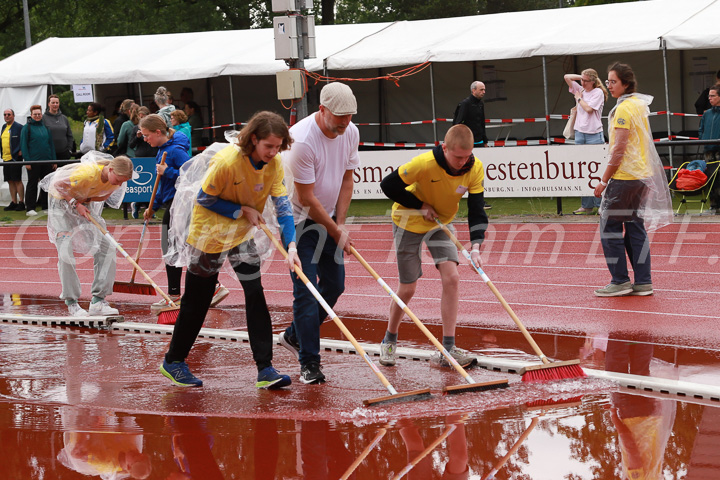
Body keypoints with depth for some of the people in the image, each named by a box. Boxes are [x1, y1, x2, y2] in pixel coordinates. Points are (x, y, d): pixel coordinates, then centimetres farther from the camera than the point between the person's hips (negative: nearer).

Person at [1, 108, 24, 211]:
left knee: (17, 181, -7)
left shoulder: (19, 127, -8)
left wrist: (20, 152, -14)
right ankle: (14, 202, 14)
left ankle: (21, 203, -3)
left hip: (15, 158, -8)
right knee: (10, 181, 9)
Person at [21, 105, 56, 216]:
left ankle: (46, 207, 16)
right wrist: (27, 161, -12)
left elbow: (51, 143, 15)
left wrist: (54, 160, 10)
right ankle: (30, 208, 1)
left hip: (47, 161, 4)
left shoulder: (45, 127, 12)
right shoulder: (27, 128, -1)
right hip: (33, 161, -4)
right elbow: (23, 145, -4)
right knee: (32, 184, -1)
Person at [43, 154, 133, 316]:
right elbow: (57, 185, -22)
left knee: (107, 246, -5)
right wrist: (75, 204, -24)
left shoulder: (118, 181, -18)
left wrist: (85, 200, -17)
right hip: (62, 200, -6)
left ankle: (98, 301, -3)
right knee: (65, 251, -16)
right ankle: (71, 302, -5)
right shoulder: (87, 174, -37)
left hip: (85, 203, 6)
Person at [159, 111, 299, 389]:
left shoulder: (274, 164, -12)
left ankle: (265, 369, -7)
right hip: (209, 233, -5)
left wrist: (291, 245, -26)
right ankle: (173, 361, 27)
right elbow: (204, 199, -18)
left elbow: (283, 205, -14)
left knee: (255, 295, -7)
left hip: (241, 235, 5)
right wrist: (243, 210, -21)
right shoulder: (227, 161, -29)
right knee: (197, 301, 7)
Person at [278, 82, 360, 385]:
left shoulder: (350, 132, -5)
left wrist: (340, 224, -3)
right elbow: (307, 198, -23)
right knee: (306, 290, -9)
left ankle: (294, 336, 28)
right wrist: (336, 232, -15)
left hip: (329, 219, 7)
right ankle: (309, 362, -4)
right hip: (300, 221, -7)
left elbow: (346, 179, 6)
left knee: (334, 285, 9)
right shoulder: (302, 140, -28)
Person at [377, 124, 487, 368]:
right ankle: (389, 341, 25)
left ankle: (447, 349, -10)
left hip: (440, 223, 4)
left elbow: (477, 210, -18)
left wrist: (476, 245, -32)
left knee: (451, 278, -13)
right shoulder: (425, 163, -32)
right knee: (408, 288, 0)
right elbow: (389, 185, -21)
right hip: (409, 222, -4)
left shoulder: (475, 169, -20)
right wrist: (420, 206, -19)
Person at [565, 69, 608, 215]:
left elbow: (589, 109, -13)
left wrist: (579, 98, 0)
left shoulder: (598, 92, -4)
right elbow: (567, 77, 14)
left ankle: (601, 204, -2)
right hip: (580, 133, 6)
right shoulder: (580, 90, 13)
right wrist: (582, 76, 8)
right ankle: (586, 205, 8)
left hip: (594, 134, -6)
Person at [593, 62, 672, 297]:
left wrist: (605, 180, -13)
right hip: (642, 176, 9)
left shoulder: (624, 108, -15)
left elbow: (619, 149, -19)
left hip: (624, 178, -9)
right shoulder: (639, 105, 13)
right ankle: (643, 282, 10)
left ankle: (620, 281, -1)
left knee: (609, 228, -2)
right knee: (636, 229, 10)